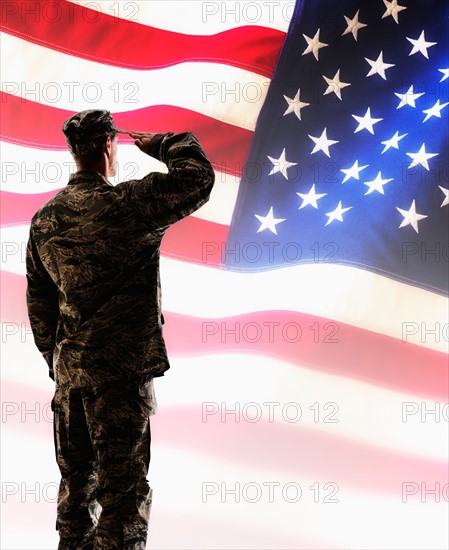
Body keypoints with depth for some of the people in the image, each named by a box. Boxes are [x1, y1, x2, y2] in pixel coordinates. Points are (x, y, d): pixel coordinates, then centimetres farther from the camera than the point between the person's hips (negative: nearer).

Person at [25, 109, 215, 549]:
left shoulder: (45, 217, 9)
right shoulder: (126, 203, -13)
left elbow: (38, 299, 14)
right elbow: (198, 177, -13)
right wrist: (162, 144, 4)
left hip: (69, 368, 7)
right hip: (121, 367, -7)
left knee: (77, 481, 19)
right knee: (124, 489, -2)